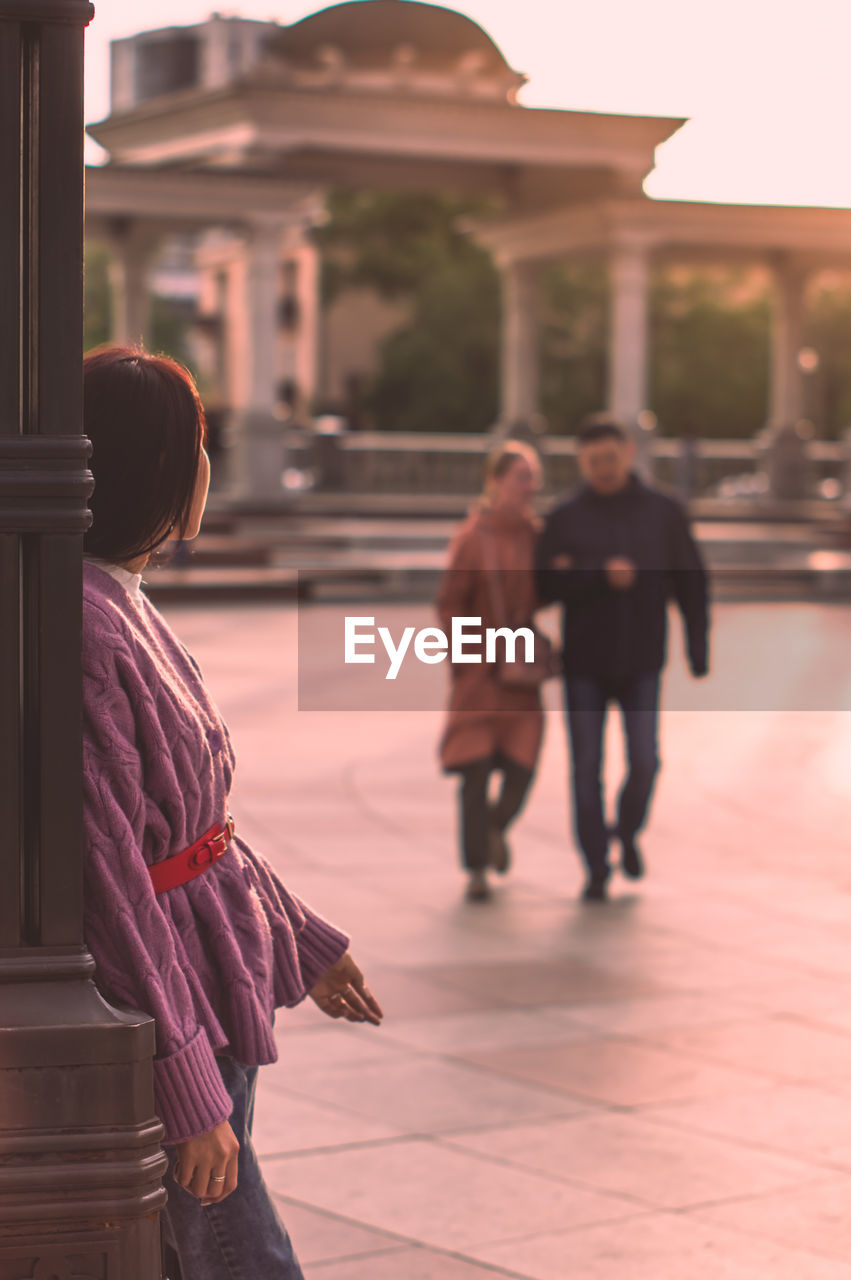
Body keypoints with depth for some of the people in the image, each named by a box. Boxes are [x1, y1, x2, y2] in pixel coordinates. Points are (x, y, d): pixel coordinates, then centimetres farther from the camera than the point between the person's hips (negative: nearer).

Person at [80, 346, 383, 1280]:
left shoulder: (125, 608, 10)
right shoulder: (79, 628, -22)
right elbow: (105, 874, -23)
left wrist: (304, 942, 25)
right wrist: (190, 1089, -21)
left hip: (213, 983, 10)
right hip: (167, 1006, -10)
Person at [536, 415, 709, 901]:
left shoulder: (664, 513, 0)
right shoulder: (565, 519, -2)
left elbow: (691, 583, 2)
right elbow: (550, 584, -12)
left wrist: (699, 648, -2)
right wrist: (602, 574, -26)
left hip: (642, 662, 0)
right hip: (585, 663, 0)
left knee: (644, 761, -5)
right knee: (587, 767, -1)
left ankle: (629, 832, 25)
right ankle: (597, 869, 10)